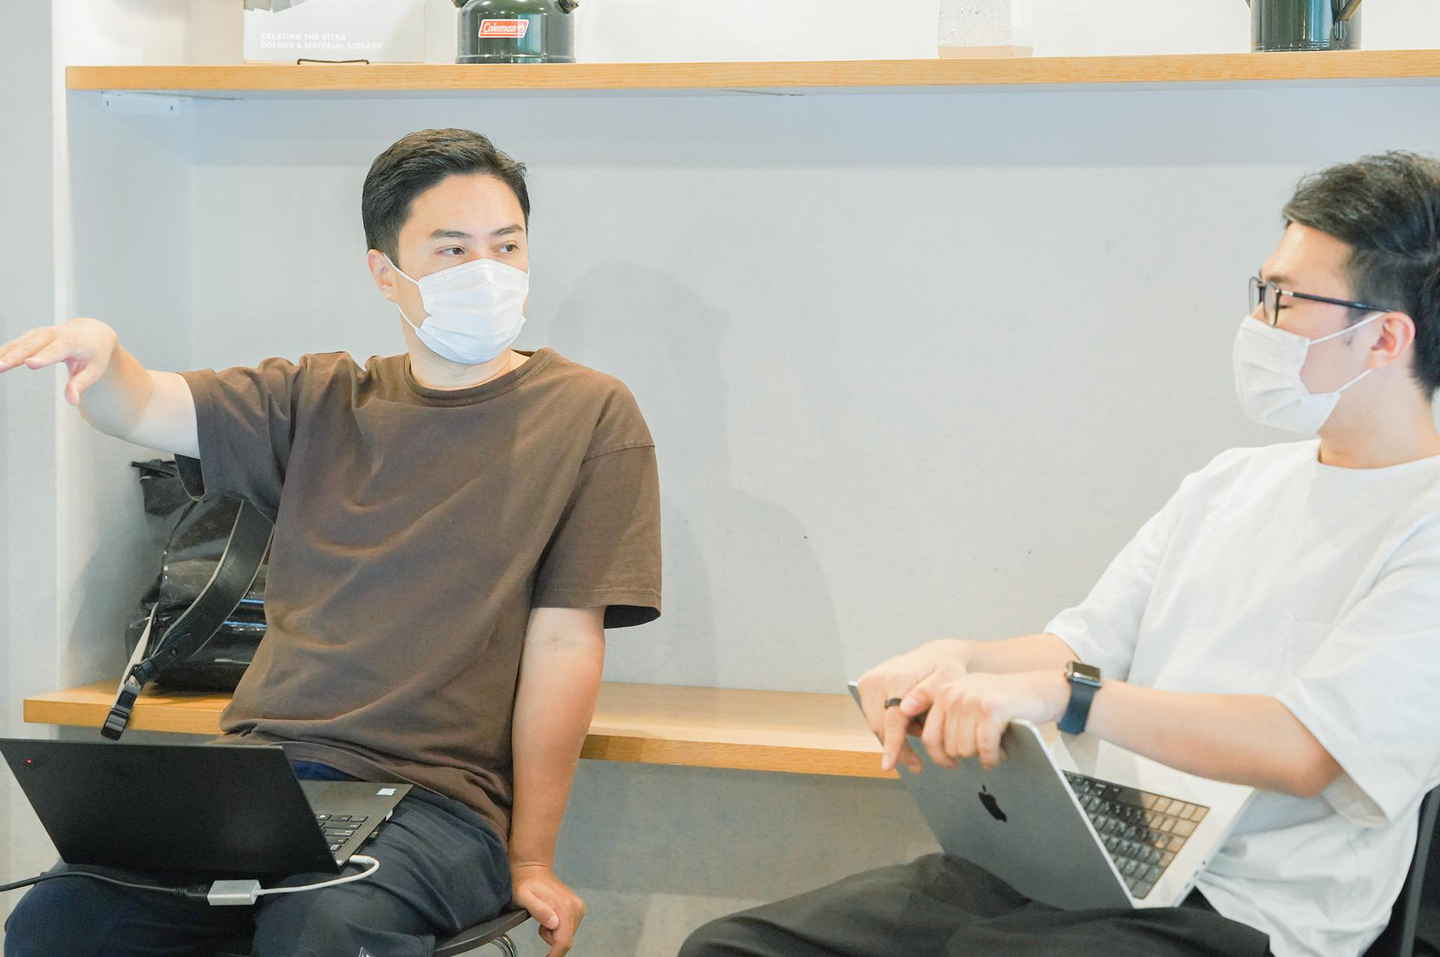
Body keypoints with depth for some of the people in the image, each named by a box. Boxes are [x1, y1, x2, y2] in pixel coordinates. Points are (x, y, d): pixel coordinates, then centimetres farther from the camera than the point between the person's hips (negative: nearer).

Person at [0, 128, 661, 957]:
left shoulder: (590, 415, 5)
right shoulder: (321, 400, 19)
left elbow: (563, 644, -2)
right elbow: (142, 410, 12)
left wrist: (531, 862, -7)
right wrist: (94, 350, -14)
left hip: (433, 795, -4)